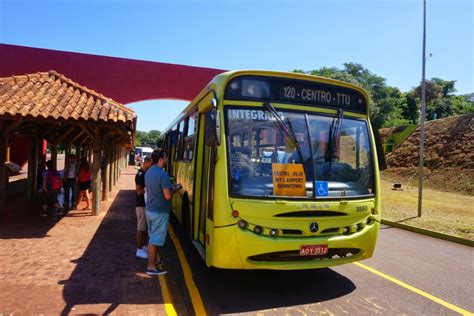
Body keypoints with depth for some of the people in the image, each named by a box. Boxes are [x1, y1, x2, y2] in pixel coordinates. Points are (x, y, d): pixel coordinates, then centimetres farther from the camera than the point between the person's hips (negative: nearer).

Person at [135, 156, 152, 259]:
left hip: (147, 204, 9)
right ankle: (139, 250, 7)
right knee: (140, 228, -1)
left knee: (145, 227, 16)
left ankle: (144, 246, 26)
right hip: (141, 205, -9)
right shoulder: (140, 174, -16)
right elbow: (139, 191, -21)